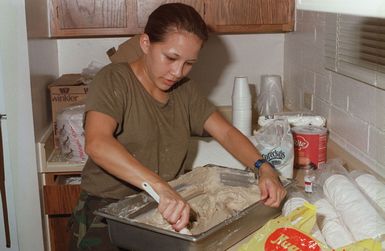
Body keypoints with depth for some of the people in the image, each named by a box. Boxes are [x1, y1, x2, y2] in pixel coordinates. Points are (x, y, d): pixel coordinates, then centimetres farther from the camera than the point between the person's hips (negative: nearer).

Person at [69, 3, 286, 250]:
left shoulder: (185, 90, 7)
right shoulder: (114, 80, -12)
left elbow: (226, 133, 4)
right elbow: (97, 144, -28)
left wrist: (264, 168, -14)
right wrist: (160, 187, -40)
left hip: (165, 213, 5)